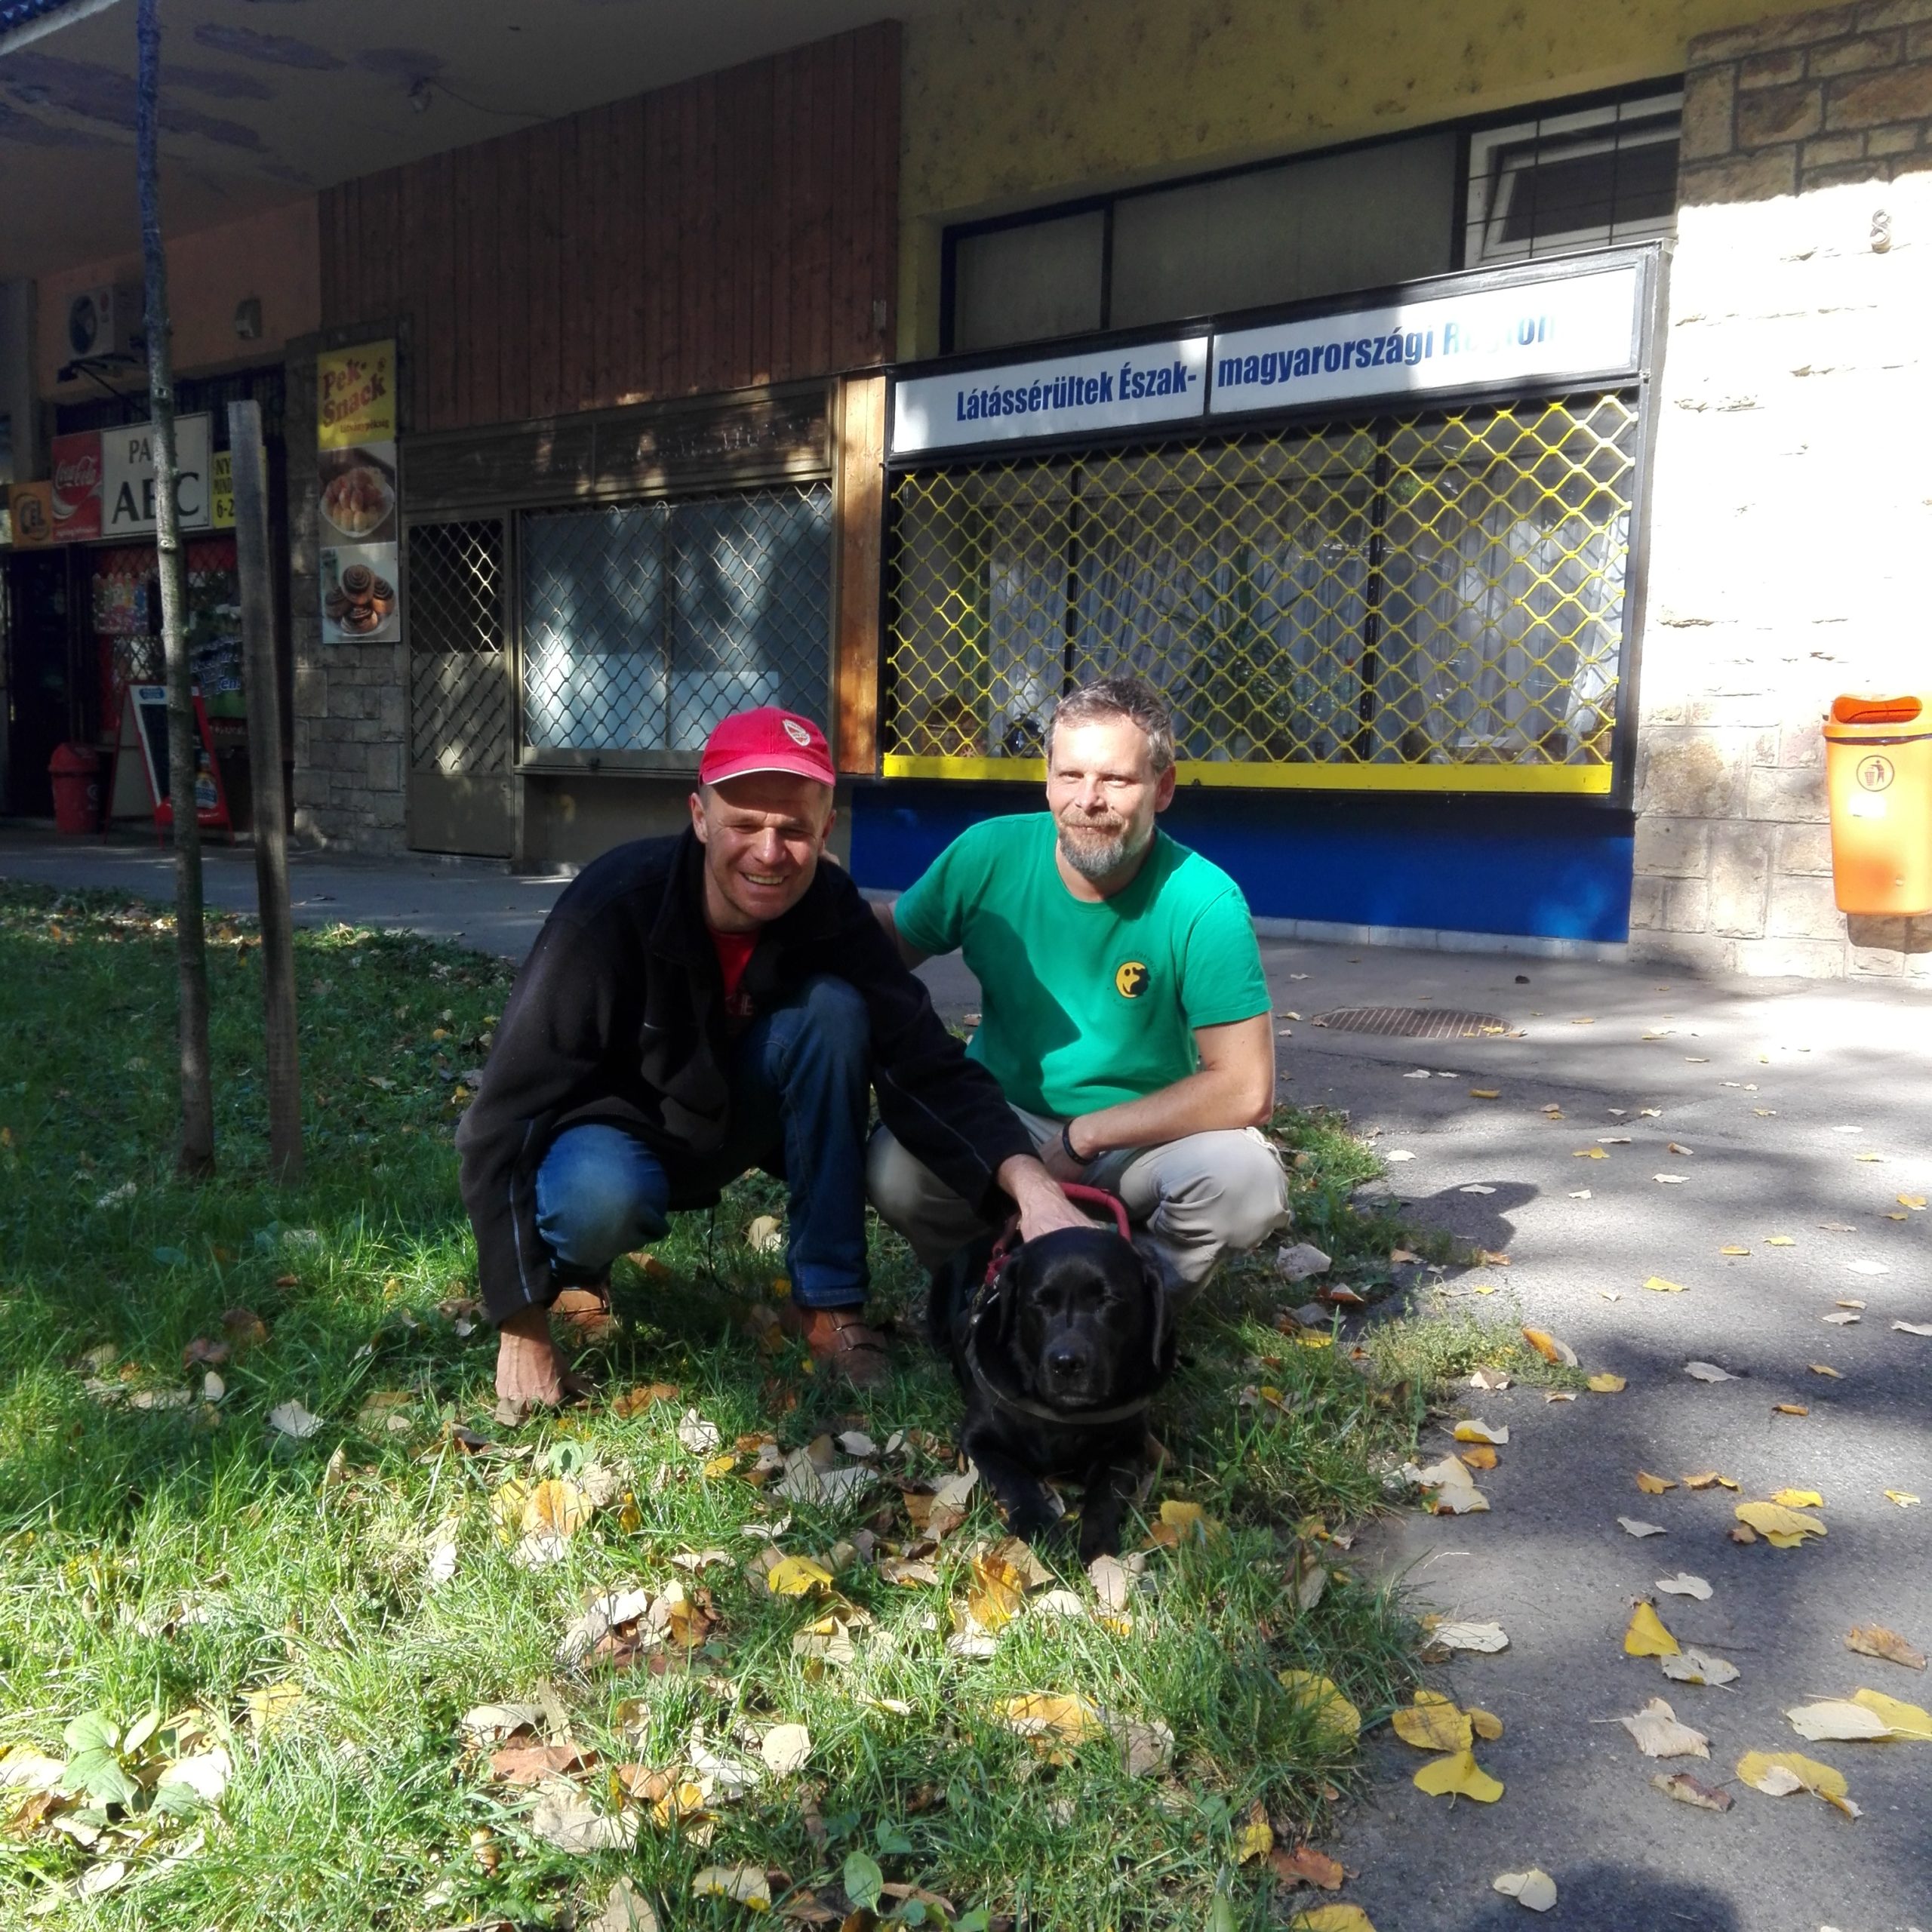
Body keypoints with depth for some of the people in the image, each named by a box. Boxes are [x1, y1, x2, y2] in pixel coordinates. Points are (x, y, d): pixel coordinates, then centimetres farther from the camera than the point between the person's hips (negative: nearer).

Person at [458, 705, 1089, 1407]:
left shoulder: (831, 910, -18)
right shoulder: (615, 906, -30)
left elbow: (925, 1064, -21)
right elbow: (508, 1109, -27)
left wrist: (1028, 1178, -40)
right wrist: (522, 1327, -28)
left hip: (725, 1122, 4)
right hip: (611, 1130, -3)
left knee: (833, 1007, -23)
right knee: (602, 1199, -39)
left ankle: (827, 1300, -13)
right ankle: (564, 1255, 1)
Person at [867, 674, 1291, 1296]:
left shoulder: (1206, 906, -19)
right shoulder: (988, 855, -11)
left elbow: (1245, 1090, -20)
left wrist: (1082, 1138, -20)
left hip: (1145, 1143, -1)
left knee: (1245, 1182, -31)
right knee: (895, 1168, -29)